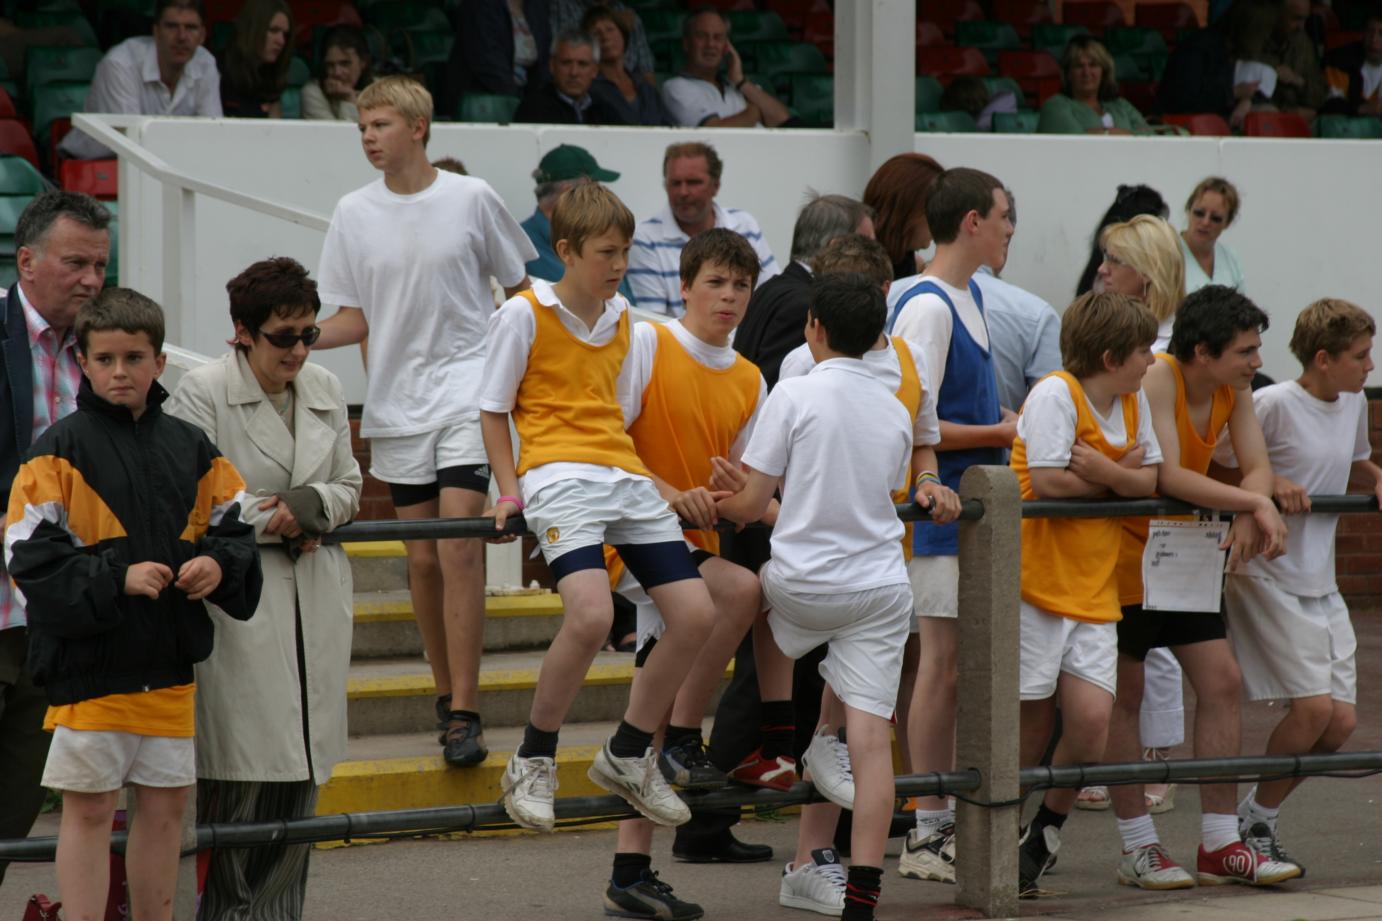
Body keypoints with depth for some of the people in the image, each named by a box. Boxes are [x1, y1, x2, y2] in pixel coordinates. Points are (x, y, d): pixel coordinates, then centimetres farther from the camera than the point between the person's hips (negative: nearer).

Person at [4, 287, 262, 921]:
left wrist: (219, 565, -6)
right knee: (89, 805, -1)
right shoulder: (61, 449, -6)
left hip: (170, 658, 5)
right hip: (88, 660, -5)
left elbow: (233, 527, 16)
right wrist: (116, 579, -18)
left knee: (165, 803, 12)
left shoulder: (189, 447, 8)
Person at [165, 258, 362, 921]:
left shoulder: (326, 391, 13)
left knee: (301, 770, 6)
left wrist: (309, 506, -4)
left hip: (314, 602, 6)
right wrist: (270, 522, -10)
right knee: (239, 771, -8)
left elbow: (349, 488, 18)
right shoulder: (203, 392, -6)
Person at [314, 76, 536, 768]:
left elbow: (521, 293, 9)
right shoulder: (354, 213, 5)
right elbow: (354, 321, 8)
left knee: (459, 547, -15)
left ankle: (464, 714, -15)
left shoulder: (472, 199, -1)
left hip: (467, 393, -3)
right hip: (395, 402, 3)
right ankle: (446, 696, 21)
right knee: (422, 558, 5)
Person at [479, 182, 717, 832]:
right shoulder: (524, 315, -2)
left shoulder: (622, 318, 16)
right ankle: (533, 764, -11)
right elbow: (493, 410, 4)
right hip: (560, 478, -7)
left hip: (625, 478, 7)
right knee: (591, 614, -29)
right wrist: (510, 491, -6)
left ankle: (627, 755, 14)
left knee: (695, 614, -3)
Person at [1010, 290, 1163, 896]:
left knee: (1091, 719, -8)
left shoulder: (1134, 401, 10)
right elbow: (1047, 483, -21)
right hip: (1036, 580, -6)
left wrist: (1105, 471, -17)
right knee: (1032, 722, -1)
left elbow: (1149, 482, 4)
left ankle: (1045, 831, 13)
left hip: (1093, 589, 6)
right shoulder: (1055, 395, -13)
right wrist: (1120, 475, -5)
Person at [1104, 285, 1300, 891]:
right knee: (1124, 698, 0)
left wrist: (1249, 518, -23)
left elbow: (1257, 467, -1)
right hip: (1125, 556, -8)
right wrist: (1254, 504, -31)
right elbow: (1168, 476, -31)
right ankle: (1138, 850, 7)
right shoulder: (1156, 380, -23)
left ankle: (1221, 846, 7)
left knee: (1222, 682, 3)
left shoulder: (1233, 391, 1)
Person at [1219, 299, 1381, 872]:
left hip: (1320, 583, 8)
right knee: (1314, 707, -17)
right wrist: (1272, 482, -21)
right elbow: (1213, 461, -11)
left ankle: (1259, 815, 17)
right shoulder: (1273, 405, -15)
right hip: (1267, 577, -8)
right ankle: (1256, 819, 4)